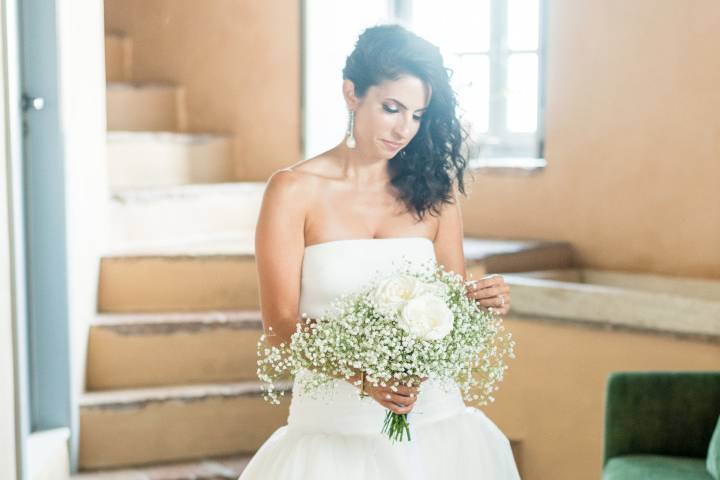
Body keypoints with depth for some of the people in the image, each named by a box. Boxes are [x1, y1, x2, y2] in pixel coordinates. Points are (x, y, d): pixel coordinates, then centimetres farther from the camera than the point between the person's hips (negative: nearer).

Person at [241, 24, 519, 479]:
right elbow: (280, 326, -11)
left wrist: (484, 301, -14)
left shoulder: (433, 190, 4)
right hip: (335, 428, -3)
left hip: (433, 422, 3)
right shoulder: (294, 190, -6)